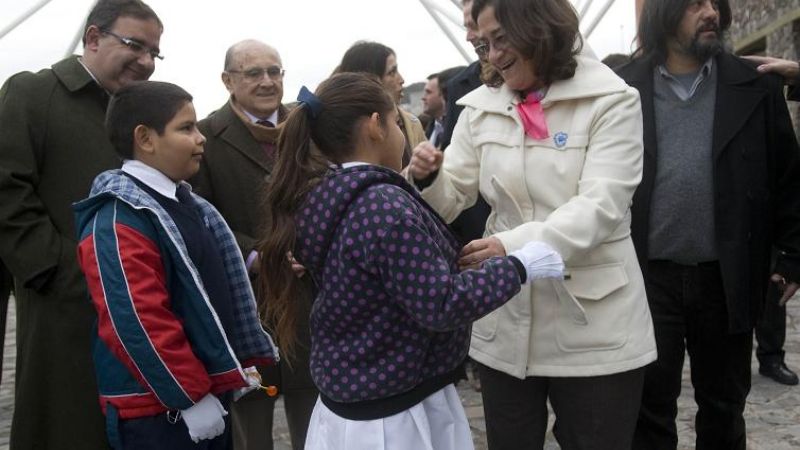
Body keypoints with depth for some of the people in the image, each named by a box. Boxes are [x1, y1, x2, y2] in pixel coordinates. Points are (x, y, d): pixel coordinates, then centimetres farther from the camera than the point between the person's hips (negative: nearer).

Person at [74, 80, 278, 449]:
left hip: (209, 390, 9)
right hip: (157, 409, -9)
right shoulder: (117, 223, -19)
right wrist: (190, 396, -21)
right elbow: (137, 325, -25)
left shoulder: (184, 204, 12)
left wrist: (241, 362, 17)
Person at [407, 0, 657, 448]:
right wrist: (428, 179, -19)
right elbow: (452, 198, 5)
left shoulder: (610, 101, -8)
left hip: (594, 326, -3)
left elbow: (601, 205, -19)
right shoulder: (480, 108, 5)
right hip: (505, 323, 4)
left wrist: (515, 246, -34)